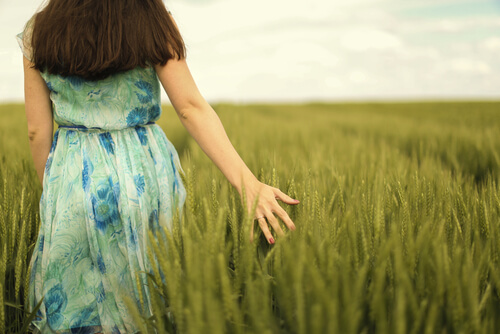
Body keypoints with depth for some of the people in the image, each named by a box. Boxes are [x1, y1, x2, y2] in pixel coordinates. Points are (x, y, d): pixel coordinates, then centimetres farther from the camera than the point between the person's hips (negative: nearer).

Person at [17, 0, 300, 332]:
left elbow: (38, 131, 1)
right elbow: (192, 108, -15)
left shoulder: (38, 32, 0)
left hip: (72, 179, 1)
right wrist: (248, 184, -19)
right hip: (145, 174, -1)